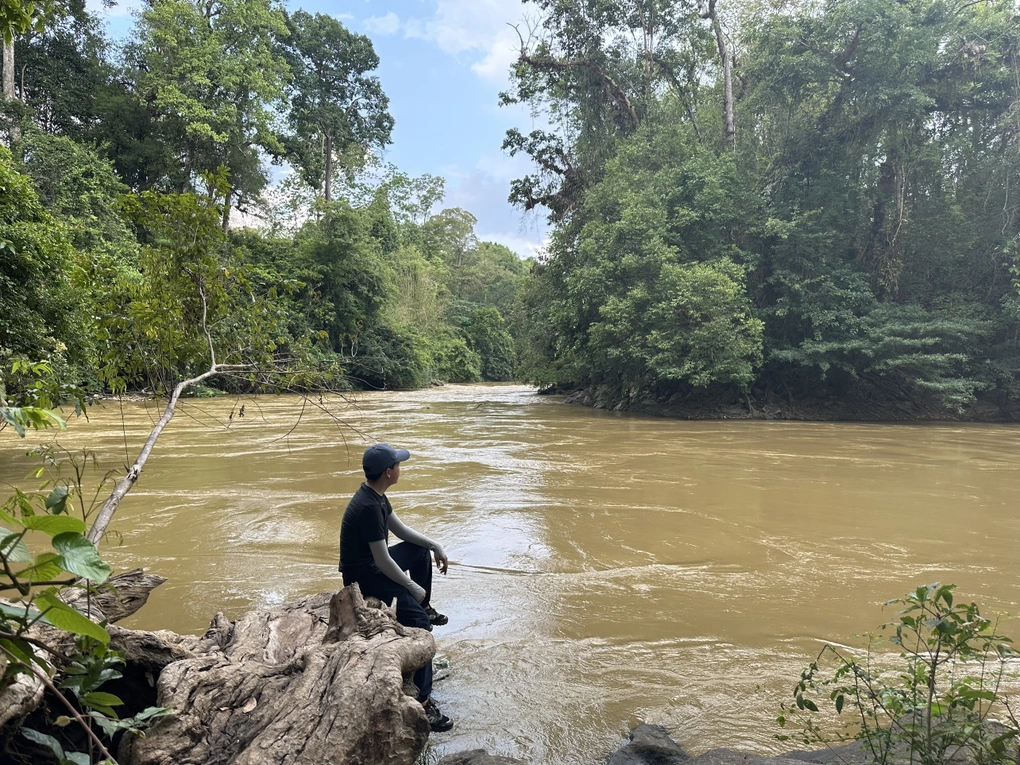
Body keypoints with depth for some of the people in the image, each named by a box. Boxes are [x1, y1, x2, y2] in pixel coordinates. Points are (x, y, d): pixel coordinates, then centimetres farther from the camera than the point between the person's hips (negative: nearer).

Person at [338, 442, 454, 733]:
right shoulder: (368, 507, -29)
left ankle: (426, 609, 39)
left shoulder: (376, 495, 2)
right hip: (362, 575, -10)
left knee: (420, 550, 24)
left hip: (374, 562, 10)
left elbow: (400, 528, 15)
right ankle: (422, 700, -19)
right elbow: (383, 562, -27)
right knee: (418, 621, -21)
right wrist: (412, 587, -15)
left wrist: (436, 546, 10)